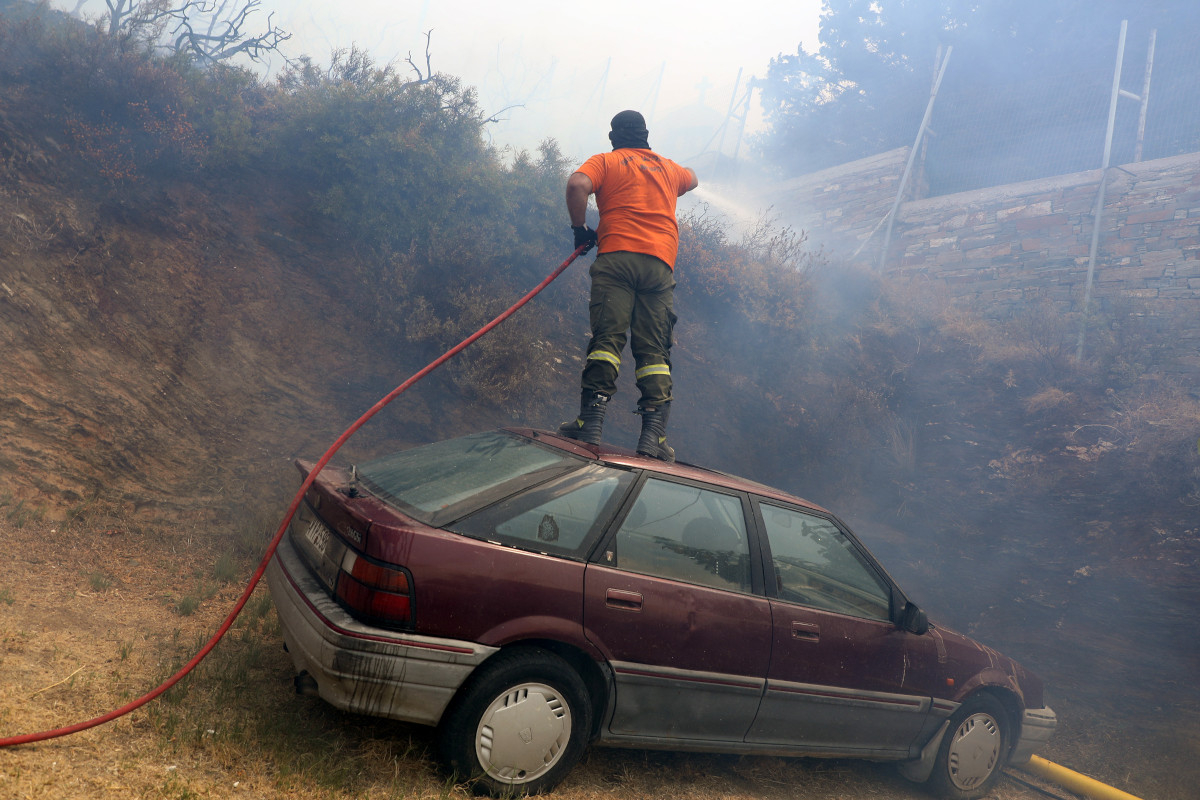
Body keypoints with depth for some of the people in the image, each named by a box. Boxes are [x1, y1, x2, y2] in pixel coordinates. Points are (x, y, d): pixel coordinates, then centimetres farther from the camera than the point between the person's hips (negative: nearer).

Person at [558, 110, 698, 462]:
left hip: (616, 255, -2)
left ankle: (591, 423, -22)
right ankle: (653, 434, -14)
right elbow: (692, 179, 51)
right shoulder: (669, 168, 28)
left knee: (607, 337, -10)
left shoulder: (605, 161, 15)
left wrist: (580, 228, 6)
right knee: (654, 349, -2)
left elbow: (577, 185, -6)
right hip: (661, 263, 3)